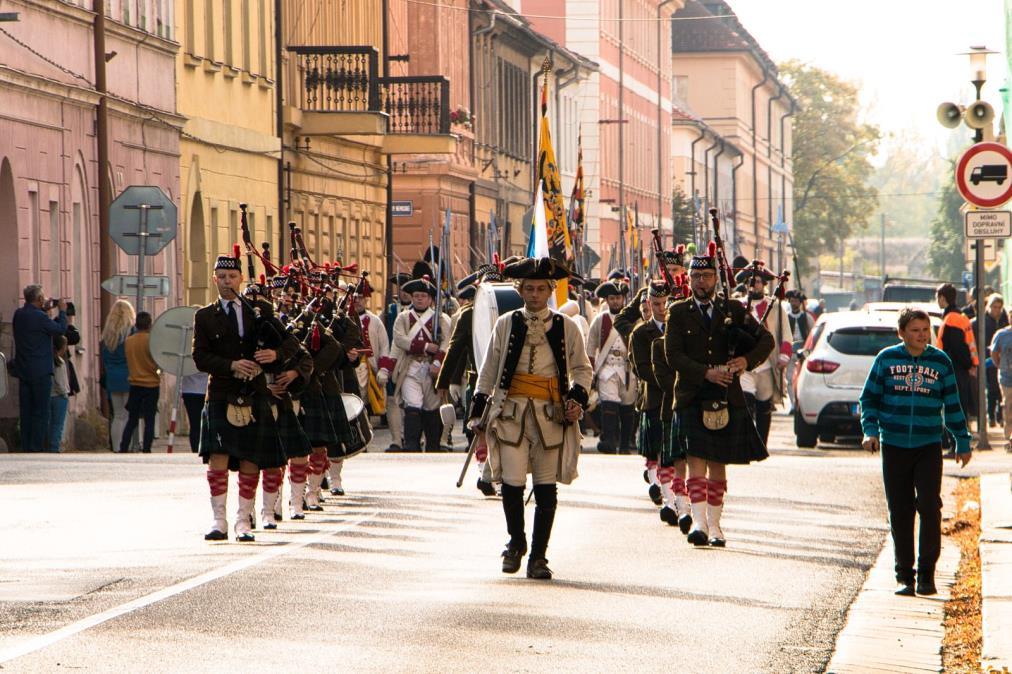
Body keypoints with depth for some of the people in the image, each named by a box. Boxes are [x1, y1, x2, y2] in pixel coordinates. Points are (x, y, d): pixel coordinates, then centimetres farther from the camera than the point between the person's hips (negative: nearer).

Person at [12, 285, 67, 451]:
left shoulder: (19, 314, 4)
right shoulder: (39, 317, -18)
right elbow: (61, 328, -10)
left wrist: (44, 310, 16)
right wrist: (62, 311, 4)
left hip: (23, 370, 7)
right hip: (40, 372, -7)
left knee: (26, 411, 12)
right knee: (41, 412, -1)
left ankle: (25, 446, 13)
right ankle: (36, 447, -4)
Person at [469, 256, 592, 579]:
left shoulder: (566, 327, 7)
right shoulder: (506, 324, 7)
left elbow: (582, 369, 15)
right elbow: (489, 371, 12)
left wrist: (578, 398, -3)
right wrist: (478, 413, 10)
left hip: (551, 416, 1)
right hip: (511, 412, 0)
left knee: (546, 489, 0)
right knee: (512, 483, -9)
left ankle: (538, 557, 10)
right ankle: (516, 543, 15)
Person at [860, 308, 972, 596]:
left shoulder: (941, 362, 5)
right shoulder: (886, 359, 3)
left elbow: (952, 404, 13)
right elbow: (869, 398, 9)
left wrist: (962, 442, 14)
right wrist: (870, 430, -5)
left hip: (929, 447, 0)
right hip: (894, 446, 0)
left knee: (930, 507, -12)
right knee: (899, 513, 3)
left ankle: (927, 573, -3)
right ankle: (904, 575, 11)